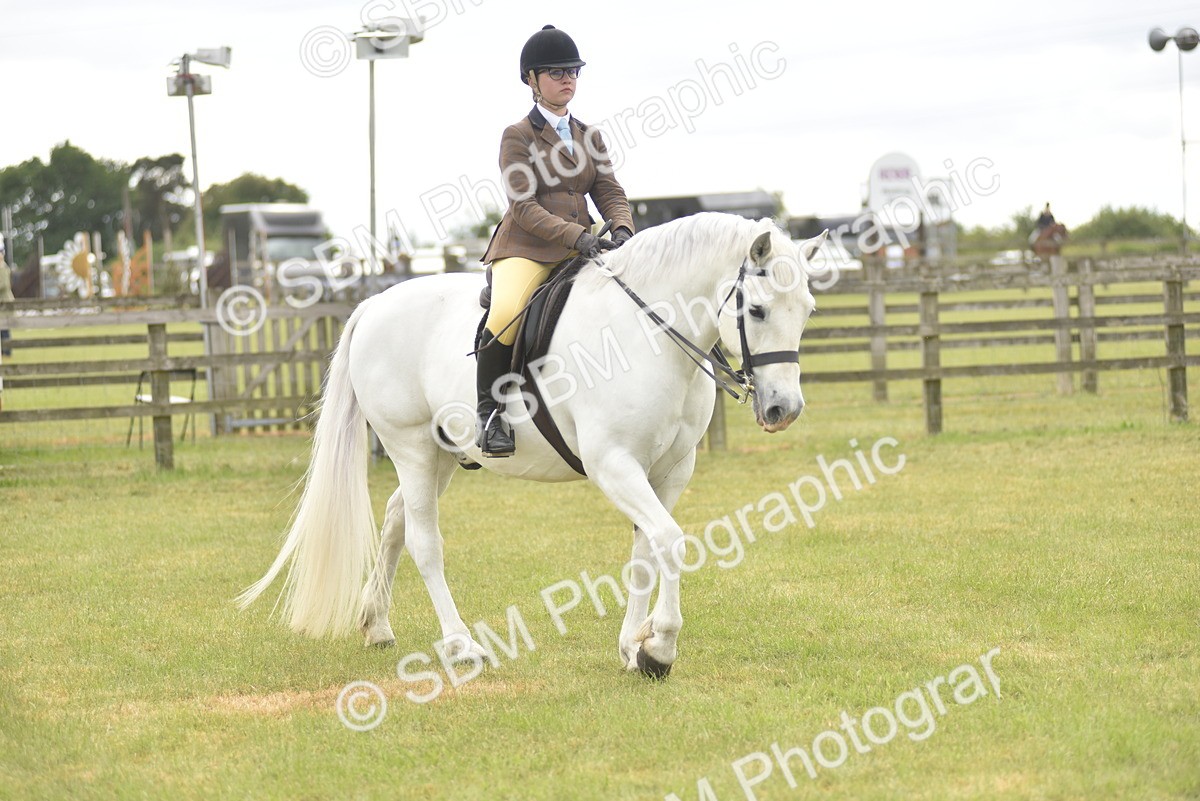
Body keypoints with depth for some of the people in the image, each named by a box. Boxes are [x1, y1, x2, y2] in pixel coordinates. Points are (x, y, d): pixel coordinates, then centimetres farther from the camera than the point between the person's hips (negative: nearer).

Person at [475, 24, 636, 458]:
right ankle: (489, 412, -18)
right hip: (526, 248, -6)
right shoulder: (518, 136, 0)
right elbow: (523, 208, -10)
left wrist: (622, 229, -11)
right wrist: (576, 235, -22)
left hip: (581, 249, 6)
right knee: (506, 314, -34)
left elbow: (611, 193, 12)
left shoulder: (589, 137, 18)